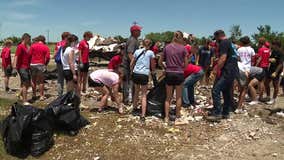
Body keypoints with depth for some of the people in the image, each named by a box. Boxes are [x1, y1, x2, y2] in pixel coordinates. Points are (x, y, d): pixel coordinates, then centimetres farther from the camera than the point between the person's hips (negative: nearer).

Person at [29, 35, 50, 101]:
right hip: (41, 65, -2)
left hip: (33, 64, 2)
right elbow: (48, 57, -7)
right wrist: (45, 64, 7)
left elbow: (29, 55, -3)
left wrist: (30, 62, 9)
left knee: (33, 81, 14)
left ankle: (34, 95, 20)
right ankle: (41, 96, 7)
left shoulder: (33, 45, 4)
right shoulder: (46, 47, 0)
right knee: (41, 81, 5)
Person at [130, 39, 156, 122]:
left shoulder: (137, 51, 11)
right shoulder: (151, 53, 4)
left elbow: (131, 64, 13)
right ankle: (143, 115, -3)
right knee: (144, 95, 4)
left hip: (136, 74, 3)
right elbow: (153, 66, 10)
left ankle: (134, 108, 40)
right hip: (144, 75, -3)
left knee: (136, 91, 24)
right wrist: (153, 71, 30)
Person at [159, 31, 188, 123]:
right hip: (179, 74, -2)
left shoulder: (167, 47, 2)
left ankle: (166, 117, 13)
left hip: (169, 74, 2)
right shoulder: (183, 48, -5)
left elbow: (160, 62, 6)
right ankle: (177, 117, 18)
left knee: (168, 97, 11)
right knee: (178, 97, 11)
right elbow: (186, 64, -1)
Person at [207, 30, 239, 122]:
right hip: (233, 71, 10)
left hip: (227, 71, -10)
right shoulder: (230, 43, 23)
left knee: (216, 90, -13)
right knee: (227, 92, 15)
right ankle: (225, 113, 21)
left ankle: (217, 113, -14)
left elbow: (223, 58, -18)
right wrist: (216, 69, 26)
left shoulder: (223, 43, -7)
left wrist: (215, 70, -15)